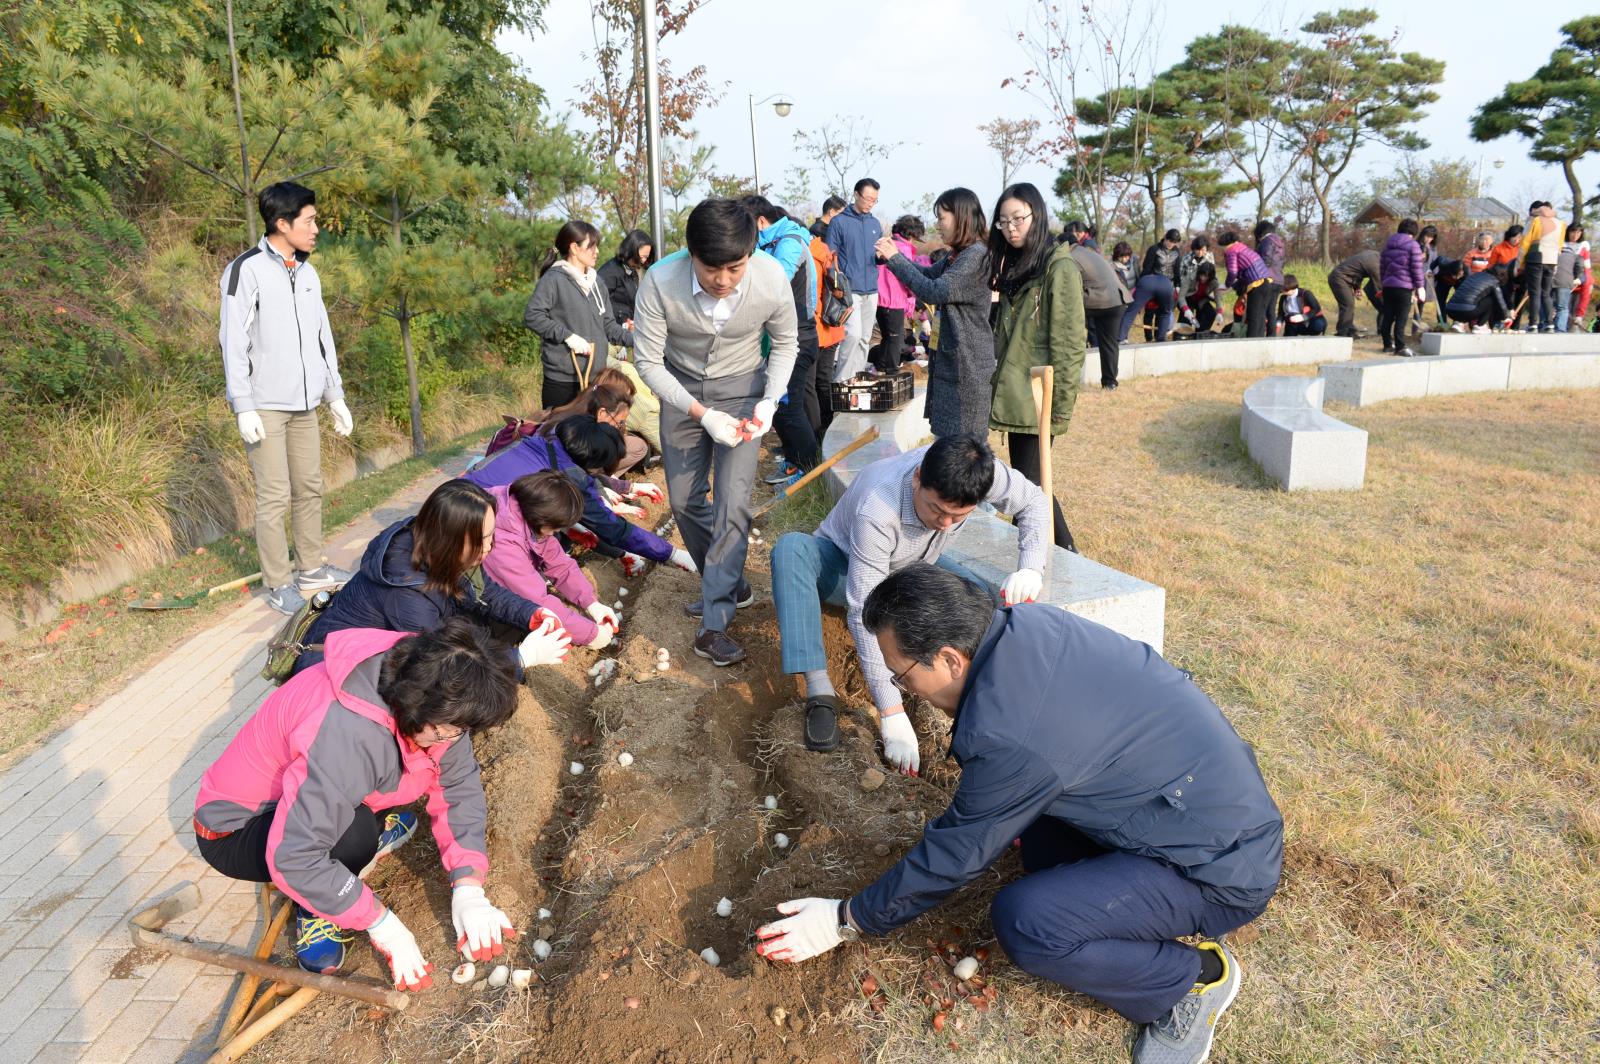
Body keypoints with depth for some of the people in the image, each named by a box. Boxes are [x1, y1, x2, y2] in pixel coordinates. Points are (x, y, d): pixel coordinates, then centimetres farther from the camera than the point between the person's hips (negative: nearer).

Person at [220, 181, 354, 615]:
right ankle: (278, 583, 7)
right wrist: (243, 408, -15)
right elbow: (233, 342, -11)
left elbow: (321, 338, 17)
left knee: (310, 488, 11)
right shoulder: (247, 270, -9)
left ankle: (311, 568, 23)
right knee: (275, 496, -3)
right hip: (266, 406, -6)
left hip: (305, 404, 7)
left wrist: (335, 395, 15)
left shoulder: (307, 273, 12)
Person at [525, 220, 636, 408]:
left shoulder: (595, 281, 13)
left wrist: (636, 339, -1)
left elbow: (609, 326, 14)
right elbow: (532, 316, -13)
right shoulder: (554, 279, -7)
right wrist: (567, 335, -19)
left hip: (596, 377, 6)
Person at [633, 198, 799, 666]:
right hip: (682, 390, 1)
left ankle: (714, 623, -6)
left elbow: (785, 342, -6)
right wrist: (702, 414, -27)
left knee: (732, 501, -12)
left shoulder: (772, 278, -26)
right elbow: (648, 361, -18)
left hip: (742, 388, -1)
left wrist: (770, 401, -20)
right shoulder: (660, 283, -29)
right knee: (684, 500, 6)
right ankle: (729, 585, 28)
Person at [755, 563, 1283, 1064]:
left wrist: (846, 921, -1)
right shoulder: (1027, 622, -5)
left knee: (1023, 920, -22)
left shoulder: (1007, 734, -29)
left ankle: (1196, 976, 1)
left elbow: (953, 857, -14)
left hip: (1223, 869, -9)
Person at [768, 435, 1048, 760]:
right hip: (844, 567, -4)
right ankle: (820, 691, -36)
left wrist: (1031, 568, -28)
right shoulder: (876, 511, -42)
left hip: (913, 568, 4)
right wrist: (892, 715, -42)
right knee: (791, 548, -38)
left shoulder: (982, 471, -30)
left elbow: (1033, 501, -9)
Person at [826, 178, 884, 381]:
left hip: (871, 290, 6)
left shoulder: (876, 224, 14)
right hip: (849, 289, -6)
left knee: (865, 338, 9)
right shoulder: (839, 222, -3)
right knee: (853, 333, -17)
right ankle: (841, 379, -9)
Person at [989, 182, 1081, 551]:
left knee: (1029, 482, -7)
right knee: (1026, 481, 11)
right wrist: (999, 386, 12)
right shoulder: (1014, 265, 14)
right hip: (1014, 395, 8)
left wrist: (1060, 409, -16)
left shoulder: (1059, 268, -10)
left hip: (1036, 397, -8)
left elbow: (1069, 345, -14)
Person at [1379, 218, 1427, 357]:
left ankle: (1387, 344, 16)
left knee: (1388, 316, 11)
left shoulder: (1388, 245, 12)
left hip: (1388, 285, 6)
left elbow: (1382, 266, 17)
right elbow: (1416, 268, -9)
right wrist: (1420, 287, -3)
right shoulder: (1413, 245, -6)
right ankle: (1400, 347, -6)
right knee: (1402, 318, -4)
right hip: (1404, 286, -6)